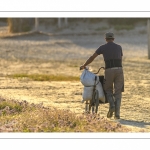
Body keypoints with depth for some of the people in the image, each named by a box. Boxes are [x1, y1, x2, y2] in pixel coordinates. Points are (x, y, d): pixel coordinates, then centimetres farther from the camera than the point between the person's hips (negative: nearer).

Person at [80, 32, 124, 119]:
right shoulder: (119, 47, 17)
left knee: (108, 90, 19)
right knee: (118, 93, 7)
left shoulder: (103, 47, 10)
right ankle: (117, 114, -5)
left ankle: (112, 105, -8)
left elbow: (92, 57, 15)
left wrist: (84, 65, 29)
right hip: (119, 70, 1)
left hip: (109, 71, -1)